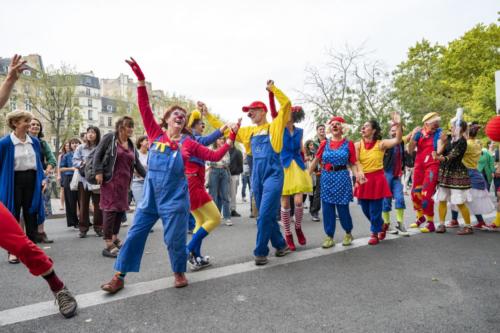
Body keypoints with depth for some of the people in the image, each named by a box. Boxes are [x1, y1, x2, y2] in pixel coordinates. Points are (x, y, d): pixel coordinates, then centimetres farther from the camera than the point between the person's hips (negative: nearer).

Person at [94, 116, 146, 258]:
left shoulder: (131, 144, 15)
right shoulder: (109, 137, -3)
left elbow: (137, 163, 17)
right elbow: (98, 154, -4)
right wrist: (98, 172, -13)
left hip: (124, 182, 7)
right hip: (110, 180, -7)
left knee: (121, 209, 11)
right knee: (110, 209, -8)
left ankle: (114, 238, 28)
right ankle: (108, 245, -4)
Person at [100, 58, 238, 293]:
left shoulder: (188, 143, 0)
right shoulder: (156, 134, 2)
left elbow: (214, 156, 2)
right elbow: (144, 108, -4)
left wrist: (230, 140, -4)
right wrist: (140, 79, -10)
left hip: (175, 197, -1)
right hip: (150, 196, 2)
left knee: (174, 238, 4)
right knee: (135, 234, 5)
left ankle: (179, 273, 28)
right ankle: (119, 277, 18)